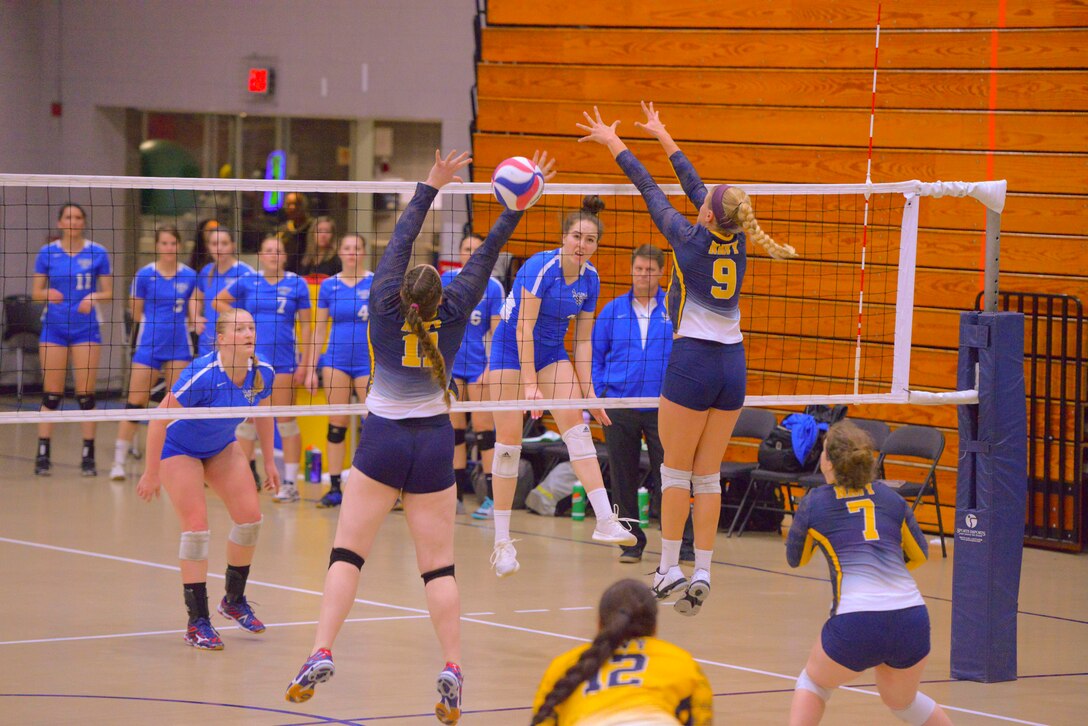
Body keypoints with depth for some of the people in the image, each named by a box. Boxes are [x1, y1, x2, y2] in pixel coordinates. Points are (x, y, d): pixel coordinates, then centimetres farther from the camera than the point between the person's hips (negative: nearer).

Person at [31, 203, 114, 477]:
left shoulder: (97, 253, 1)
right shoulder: (47, 253, 3)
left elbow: (108, 292, 4)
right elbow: (35, 291, 4)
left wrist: (93, 298, -17)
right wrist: (48, 294, -18)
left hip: (86, 328, 0)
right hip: (54, 328, 0)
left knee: (86, 395, -2)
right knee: (51, 394, -1)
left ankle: (88, 456, 2)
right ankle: (43, 454, 3)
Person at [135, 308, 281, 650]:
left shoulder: (262, 373, -16)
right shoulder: (202, 375, -34)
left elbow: (263, 413, 6)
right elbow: (158, 420, -29)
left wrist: (269, 461, 10)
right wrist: (151, 474, -24)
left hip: (221, 448, 6)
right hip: (178, 449, -6)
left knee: (250, 516, -4)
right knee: (197, 526, -15)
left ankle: (234, 601, 18)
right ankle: (197, 622, -6)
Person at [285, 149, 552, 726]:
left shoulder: (386, 312, -10)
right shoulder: (451, 317, -7)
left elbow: (400, 240, -6)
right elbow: (486, 253, -4)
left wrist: (430, 188, -2)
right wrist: (516, 205, -1)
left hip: (382, 441, -2)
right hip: (434, 444, 2)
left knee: (347, 552, 1)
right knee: (438, 565, 2)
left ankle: (320, 656, -12)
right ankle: (451, 673, -7)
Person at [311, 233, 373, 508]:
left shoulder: (377, 283, 0)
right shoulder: (329, 286, 6)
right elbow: (319, 330, 11)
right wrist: (311, 367, 7)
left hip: (368, 361, -2)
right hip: (336, 359, 2)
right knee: (336, 424, 3)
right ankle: (334, 487, 7)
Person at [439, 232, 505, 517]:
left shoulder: (493, 287, -5)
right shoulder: (447, 279, 5)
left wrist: (490, 368, -14)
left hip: (479, 365, -4)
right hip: (451, 365, 4)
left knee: (484, 429, -6)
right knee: (454, 429, 6)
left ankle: (492, 497, -4)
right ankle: (456, 493, 12)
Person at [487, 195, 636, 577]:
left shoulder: (590, 279, -4)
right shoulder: (540, 267, -22)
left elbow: (583, 339, 3)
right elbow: (524, 328, -23)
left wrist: (588, 390, -1)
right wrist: (530, 385, -27)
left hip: (552, 353, 5)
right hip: (512, 350, -5)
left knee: (577, 427, -14)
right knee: (508, 442, -7)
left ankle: (605, 520, -23)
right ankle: (502, 542, 1)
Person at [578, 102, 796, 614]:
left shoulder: (689, 239, -10)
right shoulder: (737, 241, 4)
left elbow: (649, 189, 2)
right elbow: (694, 185, 16)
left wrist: (613, 142, 14)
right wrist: (662, 135, 28)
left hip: (693, 360, -6)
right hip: (733, 361, 6)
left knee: (676, 471, 3)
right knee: (708, 476, 7)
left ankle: (669, 568, 4)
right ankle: (703, 572, 2)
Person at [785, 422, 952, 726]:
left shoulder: (813, 504, 6)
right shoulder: (889, 497, 14)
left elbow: (795, 559, 24)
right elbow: (919, 554, 28)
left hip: (856, 622, -3)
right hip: (912, 618, 3)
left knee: (813, 682, 26)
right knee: (902, 701, 30)